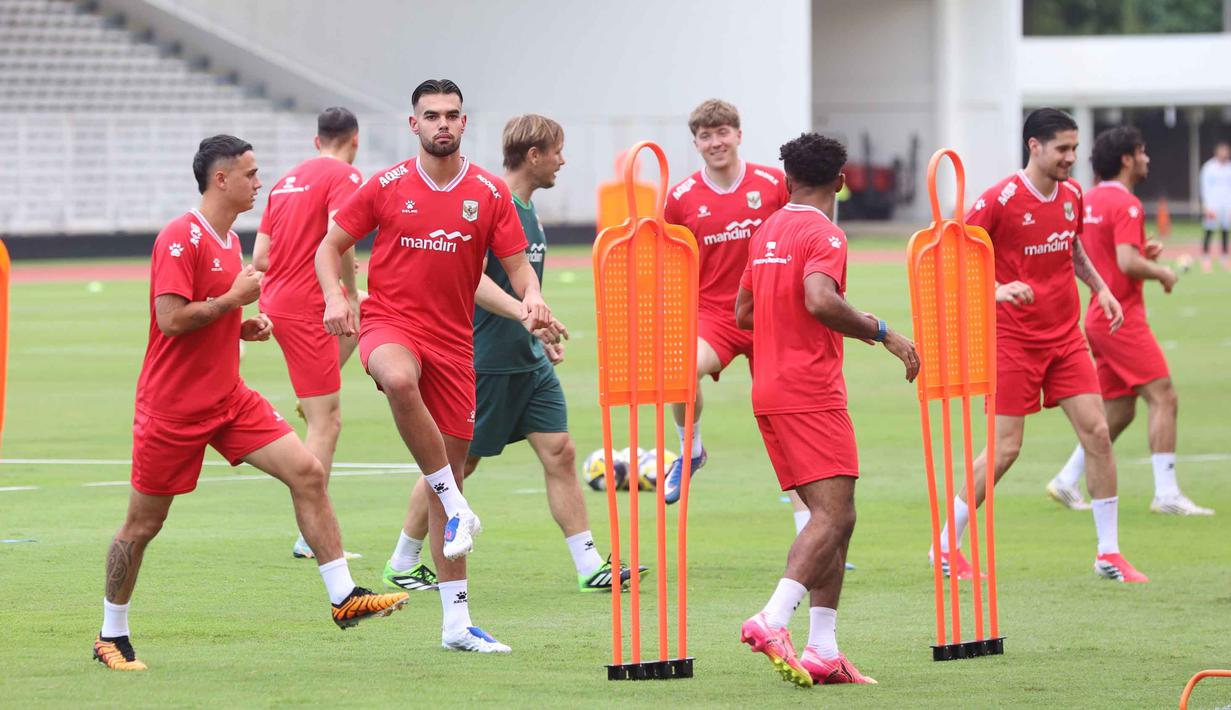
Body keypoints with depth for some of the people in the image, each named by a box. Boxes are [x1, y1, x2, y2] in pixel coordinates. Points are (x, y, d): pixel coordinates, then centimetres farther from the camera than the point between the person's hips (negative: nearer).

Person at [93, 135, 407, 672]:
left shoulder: (229, 239, 12)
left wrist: (245, 326, 6)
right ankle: (112, 635, 19)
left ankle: (344, 597, -7)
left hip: (228, 397, 8)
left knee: (307, 471, -7)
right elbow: (172, 318, -25)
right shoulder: (179, 239, -16)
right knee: (143, 523, 3)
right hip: (172, 406, -8)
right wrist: (235, 299, -17)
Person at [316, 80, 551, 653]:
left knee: (450, 472, 5)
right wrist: (334, 295, -12)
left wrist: (532, 298, -17)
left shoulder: (490, 193, 4)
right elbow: (331, 244, 7)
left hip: (454, 341, 3)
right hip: (389, 323, -2)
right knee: (401, 380, -41)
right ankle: (456, 507, -29)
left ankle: (456, 622, 11)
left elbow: (516, 263, 6)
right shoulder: (386, 187, 1)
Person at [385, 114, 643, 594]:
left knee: (560, 454, 0)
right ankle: (401, 564, 17)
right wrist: (524, 313, -40)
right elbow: (472, 279, -29)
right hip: (483, 359, -8)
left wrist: (542, 336, 25)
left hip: (528, 360, 8)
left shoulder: (529, 210, 13)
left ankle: (590, 568, 0)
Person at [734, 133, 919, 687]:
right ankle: (772, 622, -31)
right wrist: (881, 333, -17)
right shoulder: (824, 234, -10)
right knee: (834, 514, -15)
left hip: (769, 389, 9)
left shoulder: (767, 232, 16)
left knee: (833, 518, 9)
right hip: (811, 392, -9)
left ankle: (823, 651, 3)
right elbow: (820, 300, -27)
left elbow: (744, 313, 24)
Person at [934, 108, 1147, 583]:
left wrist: (1100, 288, 10)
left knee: (1097, 433, -3)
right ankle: (947, 546, 11)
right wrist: (996, 289, -27)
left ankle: (1109, 554, 5)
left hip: (1066, 335, 6)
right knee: (1005, 448, -5)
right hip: (1014, 340, -6)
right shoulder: (1000, 200, -15)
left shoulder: (1071, 195, 5)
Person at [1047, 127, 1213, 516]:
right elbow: (1128, 263, -25)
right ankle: (1166, 494, -13)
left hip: (1099, 318, 9)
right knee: (1163, 396, -10)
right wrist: (1161, 273, -6)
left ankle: (1067, 482, 16)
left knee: (1118, 410, 15)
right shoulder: (1126, 204, -15)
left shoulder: (1088, 201, 12)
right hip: (1123, 318, -9)